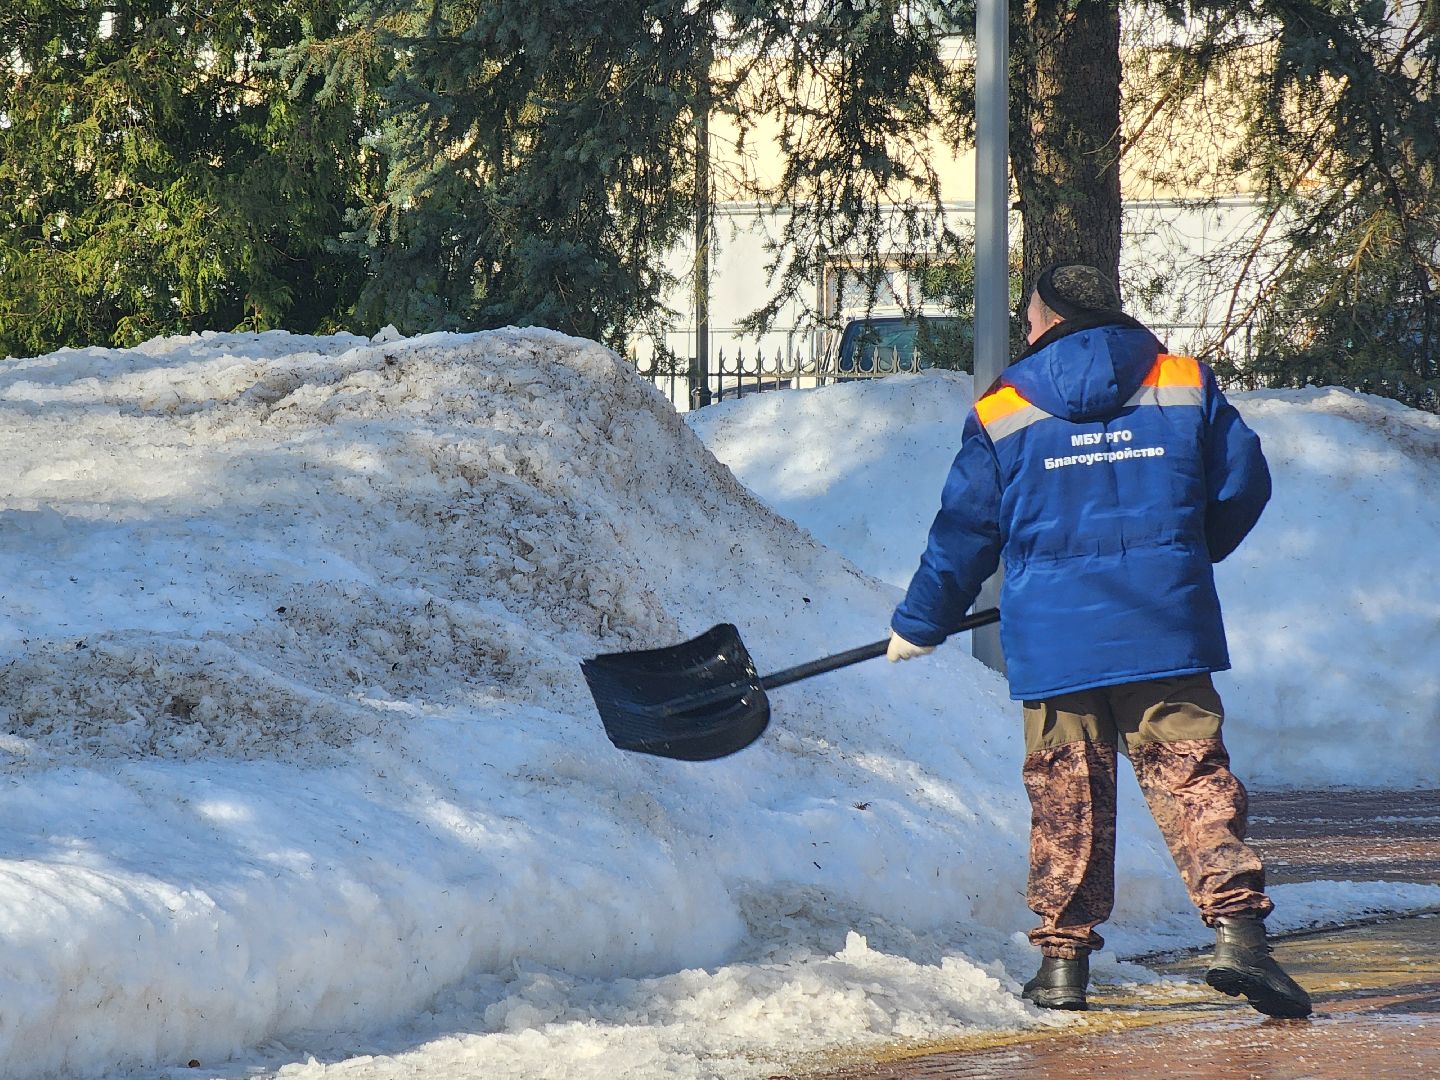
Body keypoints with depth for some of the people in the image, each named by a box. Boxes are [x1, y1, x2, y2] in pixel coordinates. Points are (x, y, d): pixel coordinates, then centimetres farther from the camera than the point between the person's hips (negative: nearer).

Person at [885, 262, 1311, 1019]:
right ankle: (1237, 925, -17)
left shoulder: (1001, 413, 3)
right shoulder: (1185, 387, 5)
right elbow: (1244, 483, 9)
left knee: (1067, 797, 8)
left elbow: (963, 532, 8)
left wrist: (918, 626, 21)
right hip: (1165, 629, 0)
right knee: (1193, 779, -1)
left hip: (1052, 637, 0)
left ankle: (1063, 958, 9)